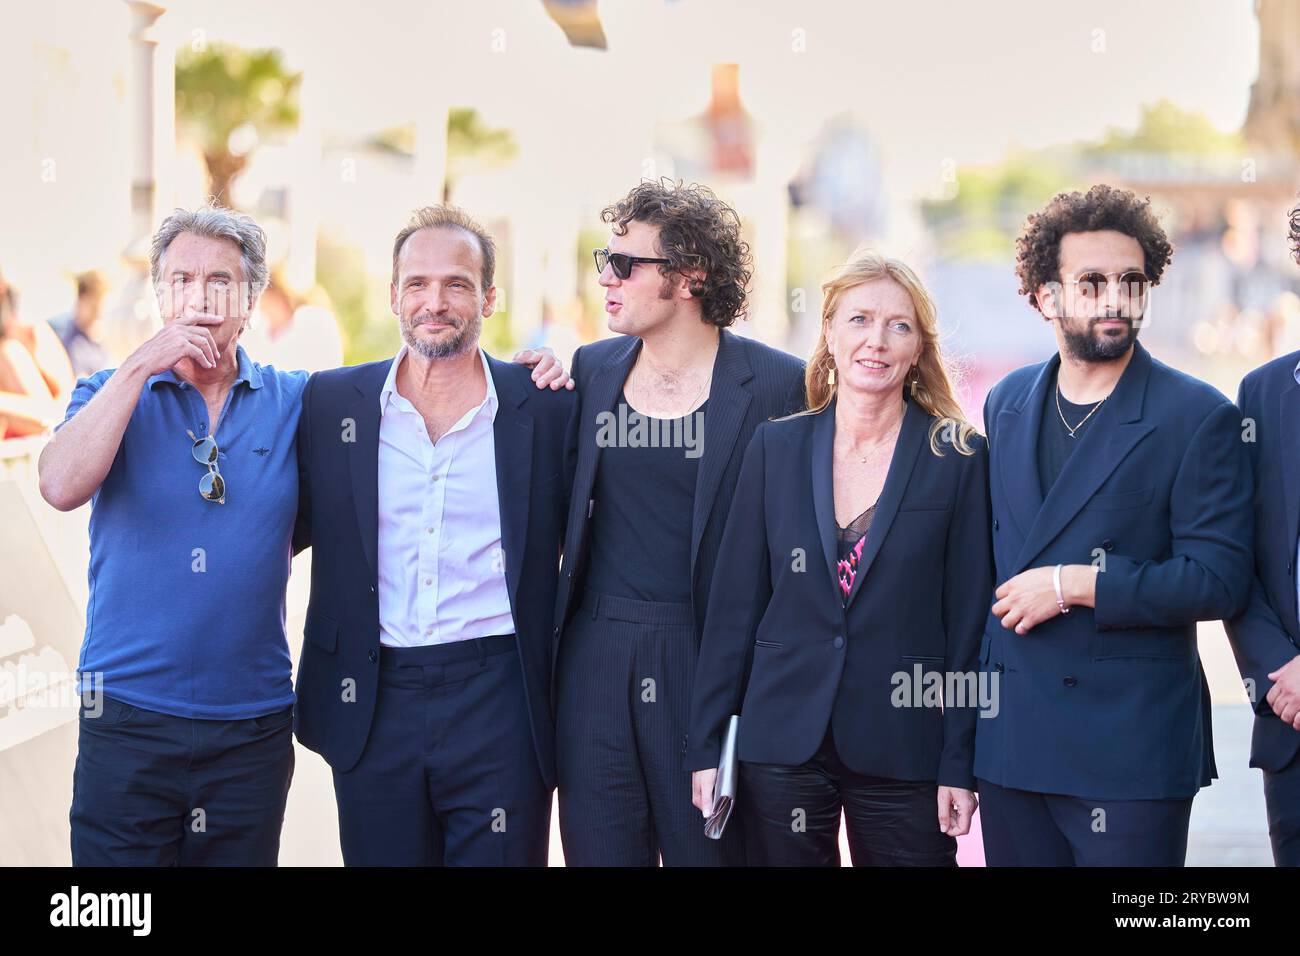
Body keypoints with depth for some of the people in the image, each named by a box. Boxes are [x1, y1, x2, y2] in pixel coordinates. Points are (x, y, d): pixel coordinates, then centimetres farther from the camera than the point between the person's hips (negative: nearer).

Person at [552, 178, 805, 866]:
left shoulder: (777, 384, -7)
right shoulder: (591, 369, 9)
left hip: (705, 655, -4)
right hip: (595, 655, 4)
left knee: (705, 848, 6)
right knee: (597, 846, 8)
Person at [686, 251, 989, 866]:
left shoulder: (957, 458, -2)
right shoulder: (776, 446, 3)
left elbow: (968, 619, -2)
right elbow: (735, 603, 5)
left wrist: (959, 765, -5)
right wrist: (706, 745, 2)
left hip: (903, 745, -1)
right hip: (783, 740, 2)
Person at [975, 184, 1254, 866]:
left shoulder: (1197, 417, -7)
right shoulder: (1007, 403, 11)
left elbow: (1218, 580, -13)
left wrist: (1077, 584, -17)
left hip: (1131, 748, -5)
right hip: (1011, 738, 5)